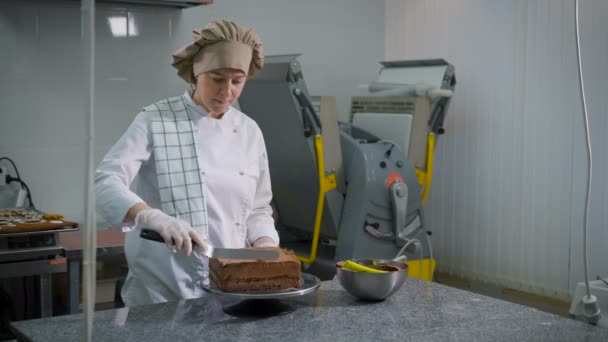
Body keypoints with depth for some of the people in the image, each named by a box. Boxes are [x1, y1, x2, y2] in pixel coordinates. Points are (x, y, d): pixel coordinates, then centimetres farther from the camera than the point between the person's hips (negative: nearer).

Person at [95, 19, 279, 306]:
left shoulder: (249, 131, 6)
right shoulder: (154, 121, -7)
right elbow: (105, 184, -17)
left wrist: (264, 246, -7)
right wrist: (153, 217, -34)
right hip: (164, 288, -4)